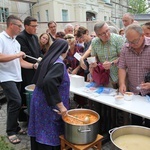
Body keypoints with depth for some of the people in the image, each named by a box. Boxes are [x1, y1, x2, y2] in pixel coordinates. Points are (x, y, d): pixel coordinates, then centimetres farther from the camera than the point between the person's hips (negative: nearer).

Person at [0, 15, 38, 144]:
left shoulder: (16, 42, 14)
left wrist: (34, 65, 2)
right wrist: (17, 55, -17)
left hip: (17, 77, 8)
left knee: (14, 103, 13)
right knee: (16, 101, -15)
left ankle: (15, 127, 28)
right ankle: (11, 131, 2)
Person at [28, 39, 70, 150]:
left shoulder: (48, 59, 6)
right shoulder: (58, 63, -19)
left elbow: (37, 79, 15)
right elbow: (49, 82, -34)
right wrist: (61, 105, -29)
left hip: (41, 102, 8)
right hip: (48, 106, -8)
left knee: (41, 133, 21)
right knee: (50, 136, 7)